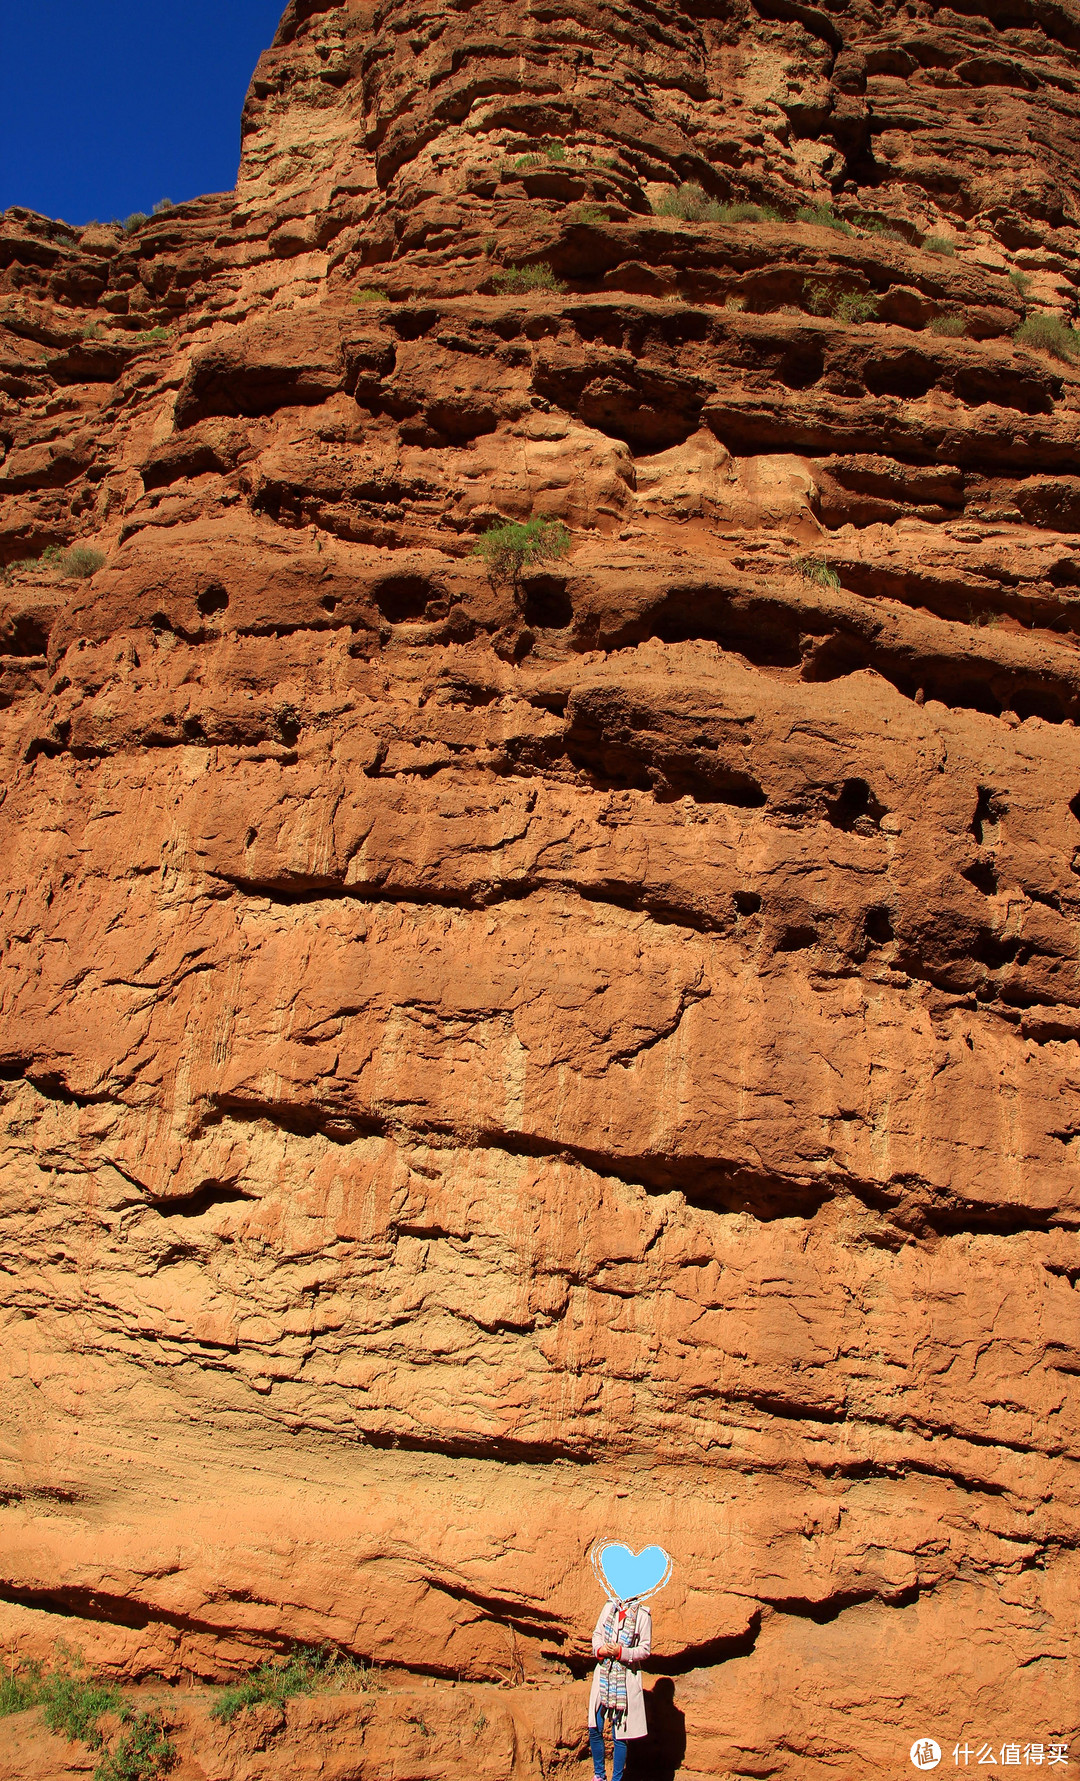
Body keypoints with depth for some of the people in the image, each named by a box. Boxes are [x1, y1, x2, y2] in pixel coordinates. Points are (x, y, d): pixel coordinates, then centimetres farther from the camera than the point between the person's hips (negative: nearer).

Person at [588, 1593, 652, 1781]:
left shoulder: (642, 1614, -8)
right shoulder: (610, 1606, 6)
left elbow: (645, 1649, -6)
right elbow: (597, 1633, 13)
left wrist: (621, 1652, -18)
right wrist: (600, 1649, -7)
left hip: (626, 1680, -4)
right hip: (603, 1674, 4)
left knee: (619, 1735, 2)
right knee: (594, 1730, 7)